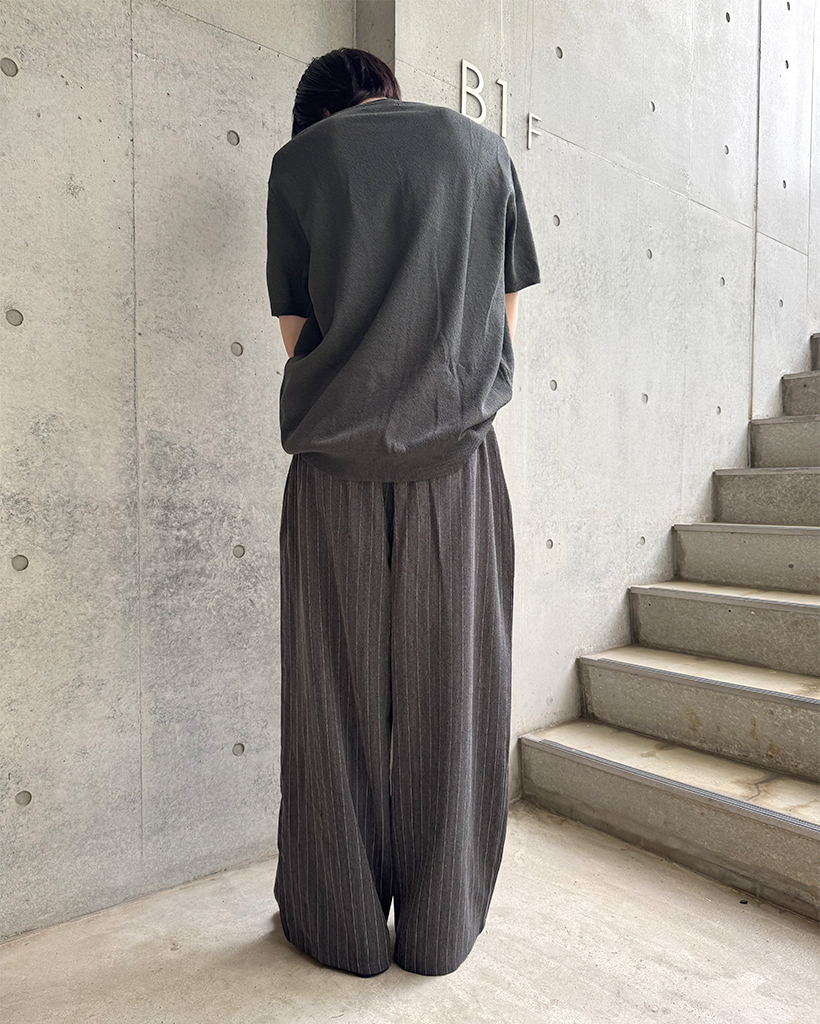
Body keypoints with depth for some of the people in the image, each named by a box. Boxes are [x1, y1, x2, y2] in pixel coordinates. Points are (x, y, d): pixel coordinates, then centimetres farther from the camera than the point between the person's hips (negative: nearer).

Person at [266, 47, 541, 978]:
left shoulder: (297, 159, 8)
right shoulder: (482, 146, 13)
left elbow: (296, 334, 6)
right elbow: (506, 317, 12)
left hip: (337, 458, -1)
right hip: (459, 452, 2)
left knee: (339, 693, 8)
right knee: (448, 691, 8)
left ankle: (342, 926, 22)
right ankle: (439, 931, 22)